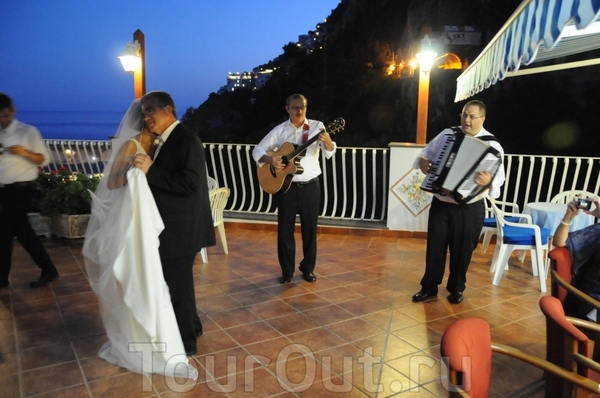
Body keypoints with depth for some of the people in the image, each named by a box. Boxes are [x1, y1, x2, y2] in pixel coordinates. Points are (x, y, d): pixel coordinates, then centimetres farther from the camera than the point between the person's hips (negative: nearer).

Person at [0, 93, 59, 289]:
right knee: (21, 230, 8)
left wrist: (24, 152, -22)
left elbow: (44, 159, -4)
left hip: (20, 189, -6)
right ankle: (48, 270, 17)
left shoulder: (28, 132, -4)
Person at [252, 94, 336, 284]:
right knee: (285, 229, 5)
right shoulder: (279, 130, 2)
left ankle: (308, 268, 24)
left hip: (310, 186, 0)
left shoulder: (316, 126, -1)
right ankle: (287, 271, 18)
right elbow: (257, 150, 4)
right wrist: (270, 159, -17)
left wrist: (327, 141, -36)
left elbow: (330, 153, -13)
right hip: (286, 185, 1)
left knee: (310, 228, 8)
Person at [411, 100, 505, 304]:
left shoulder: (491, 145, -8)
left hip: (470, 208, -2)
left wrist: (488, 181, -38)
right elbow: (427, 151, 12)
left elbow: (499, 175, -15)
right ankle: (429, 287, 22)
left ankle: (456, 288, 30)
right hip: (440, 203, 3)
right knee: (435, 245, 8)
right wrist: (422, 161, -11)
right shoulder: (447, 134, 3)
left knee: (462, 249, 10)